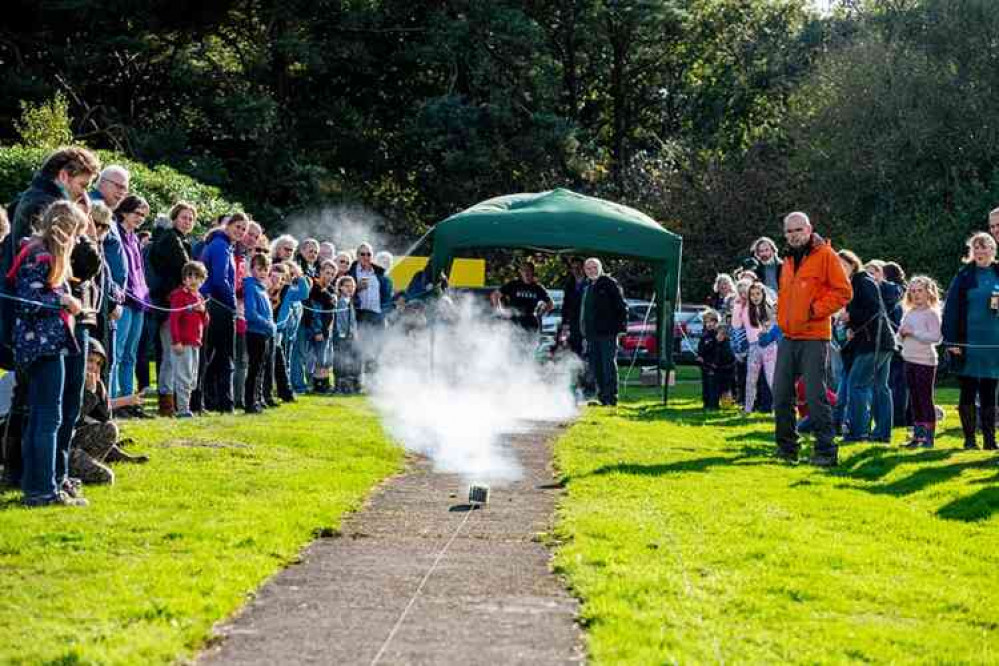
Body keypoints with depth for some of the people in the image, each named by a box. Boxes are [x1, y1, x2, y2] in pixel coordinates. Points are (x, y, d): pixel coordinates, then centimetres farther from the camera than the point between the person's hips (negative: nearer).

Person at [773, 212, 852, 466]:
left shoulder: (825, 255, -5)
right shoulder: (788, 260, 17)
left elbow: (843, 292, -10)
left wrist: (816, 310, -14)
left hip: (814, 337, -7)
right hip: (788, 337, 7)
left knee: (815, 395, -9)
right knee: (781, 394, 8)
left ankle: (826, 451, -4)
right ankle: (787, 446, 19)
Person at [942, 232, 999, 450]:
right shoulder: (964, 276, 0)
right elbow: (951, 309, -4)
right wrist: (951, 341, -11)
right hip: (968, 343, -2)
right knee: (968, 392, 2)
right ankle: (969, 439, 8)